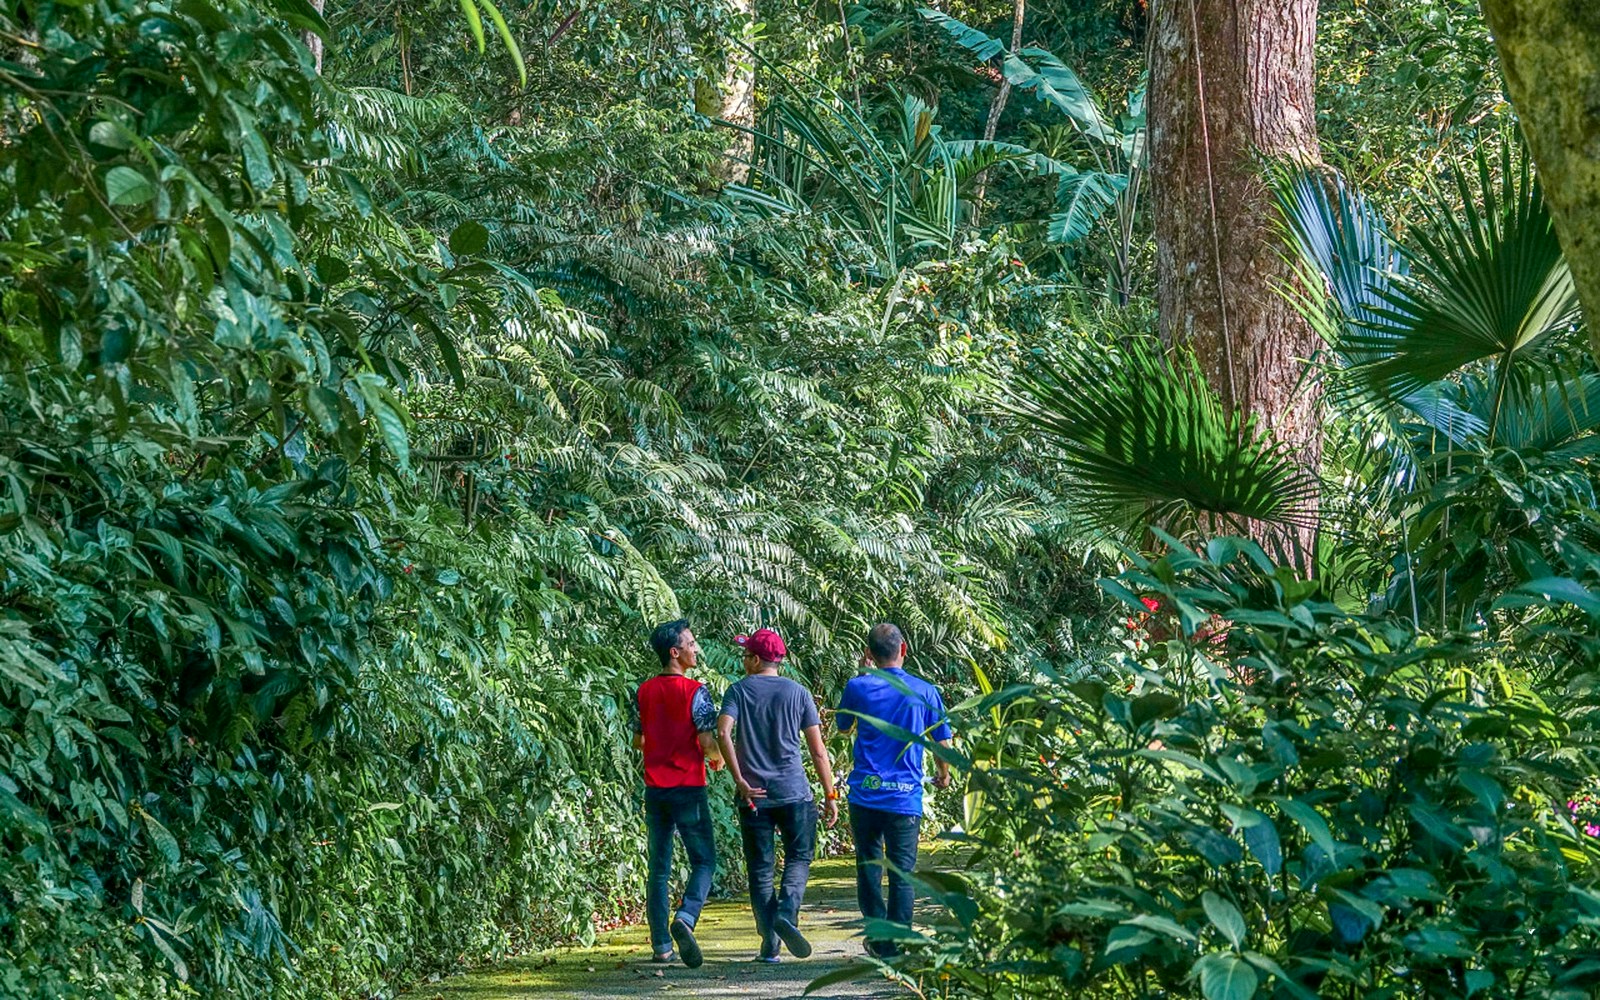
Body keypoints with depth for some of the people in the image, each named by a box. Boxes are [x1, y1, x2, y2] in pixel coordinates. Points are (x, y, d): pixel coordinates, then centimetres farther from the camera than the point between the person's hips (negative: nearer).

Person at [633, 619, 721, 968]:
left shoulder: (644, 692, 6)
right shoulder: (695, 691, -11)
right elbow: (708, 743, -14)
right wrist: (717, 760, 7)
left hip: (654, 788, 5)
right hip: (688, 787, -5)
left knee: (659, 867, 10)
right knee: (704, 860, 3)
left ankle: (661, 945, 9)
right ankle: (685, 917, -22)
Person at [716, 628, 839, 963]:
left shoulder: (739, 690, 2)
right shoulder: (798, 693, 5)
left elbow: (723, 732, -15)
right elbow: (818, 750, 2)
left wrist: (740, 781, -12)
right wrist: (830, 794, 7)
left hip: (754, 794, 0)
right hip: (794, 792, 0)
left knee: (760, 868, 6)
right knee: (799, 857, 11)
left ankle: (770, 945, 4)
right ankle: (786, 912, -16)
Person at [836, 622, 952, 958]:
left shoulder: (858, 687, -1)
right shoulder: (925, 692, 0)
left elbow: (844, 728, 18)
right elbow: (942, 742, 7)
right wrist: (944, 776, 28)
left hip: (865, 794, 1)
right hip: (905, 797, -1)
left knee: (868, 868, 14)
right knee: (902, 874, 3)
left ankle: (878, 939, 16)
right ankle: (896, 947, 0)